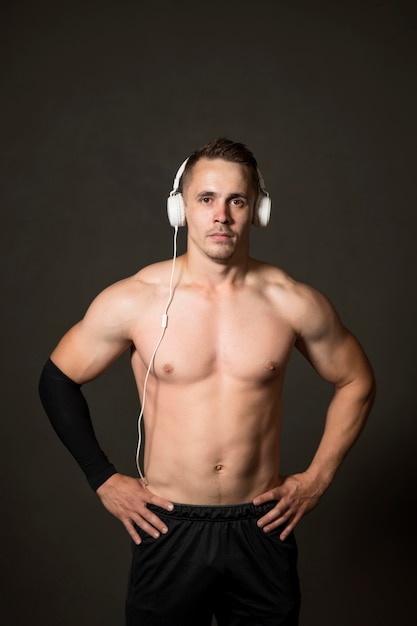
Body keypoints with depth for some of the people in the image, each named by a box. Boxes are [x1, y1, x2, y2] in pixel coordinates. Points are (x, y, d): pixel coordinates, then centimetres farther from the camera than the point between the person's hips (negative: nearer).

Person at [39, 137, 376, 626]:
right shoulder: (132, 301, -10)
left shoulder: (294, 304, -8)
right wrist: (103, 479, 0)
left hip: (262, 529, 1)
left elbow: (356, 382, 8)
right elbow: (57, 379, 3)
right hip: (167, 528, -1)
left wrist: (318, 477, 3)